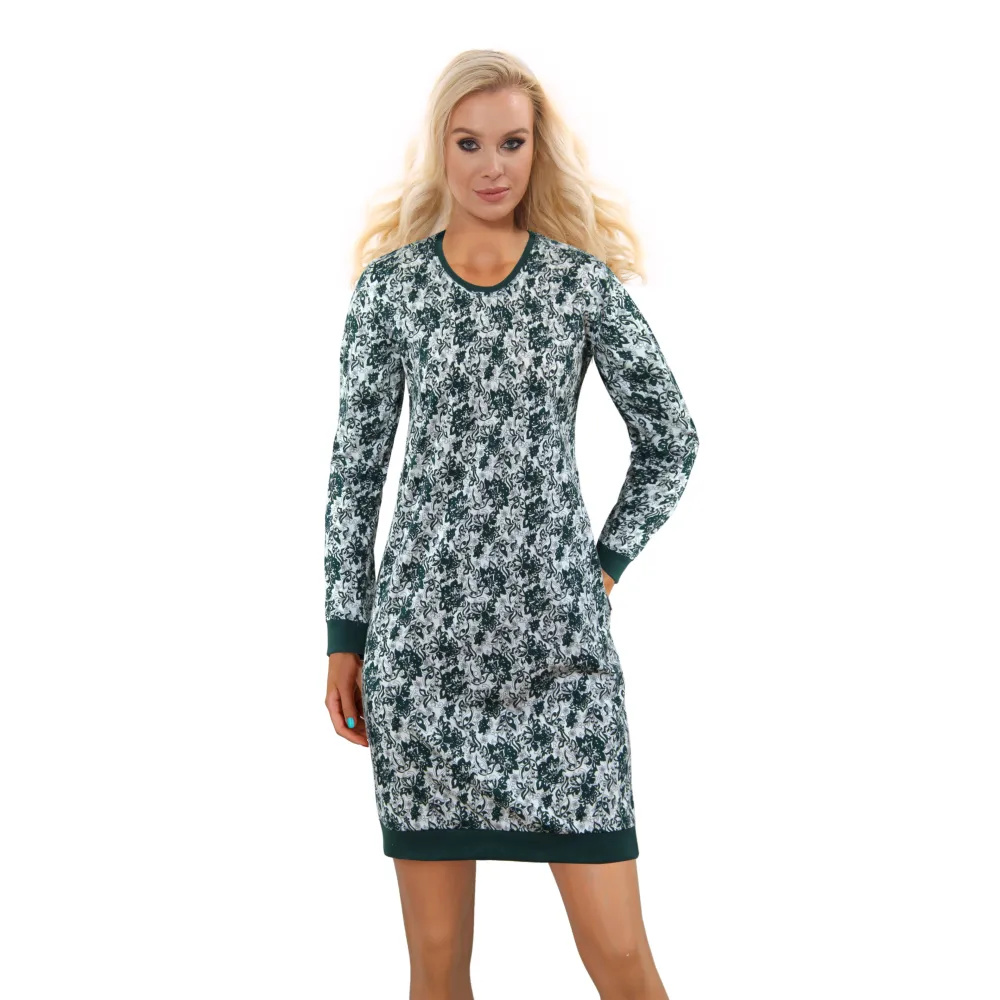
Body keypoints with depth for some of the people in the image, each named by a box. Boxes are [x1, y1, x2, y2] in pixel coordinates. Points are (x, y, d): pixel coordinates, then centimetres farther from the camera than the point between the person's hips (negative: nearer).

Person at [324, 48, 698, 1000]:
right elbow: (356, 464, 8)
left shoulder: (584, 278, 4)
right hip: (421, 637, 1)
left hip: (560, 639, -1)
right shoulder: (390, 282, 6)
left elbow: (670, 439, 13)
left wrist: (605, 565, 5)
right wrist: (344, 637, 5)